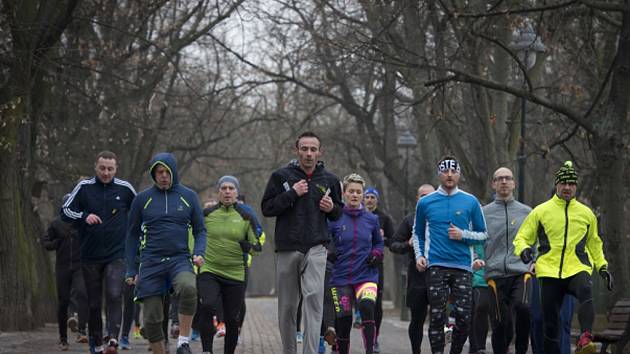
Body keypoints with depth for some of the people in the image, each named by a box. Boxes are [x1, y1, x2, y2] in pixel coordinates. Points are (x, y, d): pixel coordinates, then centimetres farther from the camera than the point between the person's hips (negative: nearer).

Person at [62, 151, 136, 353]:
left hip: (116, 255, -1)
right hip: (90, 257, 1)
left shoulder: (125, 189, 2)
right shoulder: (84, 188, 1)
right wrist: (84, 217, -18)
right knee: (94, 304, 8)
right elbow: (65, 211, 0)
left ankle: (113, 337, -26)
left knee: (114, 296, -20)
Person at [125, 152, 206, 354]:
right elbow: (133, 235, 12)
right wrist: (131, 270, 7)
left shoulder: (188, 197, 7)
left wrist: (199, 253, -8)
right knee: (152, 319, -1)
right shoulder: (143, 199, 6)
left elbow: (200, 230, 12)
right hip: (151, 263, 1)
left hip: (180, 260, -1)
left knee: (188, 288, -34)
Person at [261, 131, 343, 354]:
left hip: (316, 248, 0)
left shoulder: (329, 180, 10)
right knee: (287, 306, 7)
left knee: (314, 298, -18)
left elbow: (339, 212, 22)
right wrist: (292, 194, -11)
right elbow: (267, 208, 0)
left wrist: (332, 208, -1)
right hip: (287, 249, 0)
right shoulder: (281, 176, 4)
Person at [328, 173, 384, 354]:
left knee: (367, 308, -27)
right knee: (343, 322, 1)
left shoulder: (371, 219, 6)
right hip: (341, 277, 0)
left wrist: (377, 254, 1)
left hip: (366, 276, 0)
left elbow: (379, 243, 21)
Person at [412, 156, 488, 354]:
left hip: (462, 266, 0)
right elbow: (418, 234, 22)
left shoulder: (470, 202, 8)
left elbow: (483, 235, 13)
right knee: (437, 316, -4)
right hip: (436, 267, 0)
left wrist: (463, 235, -5)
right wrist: (419, 256, 6)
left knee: (464, 316, -5)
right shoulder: (426, 203, 10)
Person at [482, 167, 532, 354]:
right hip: (495, 273, 0)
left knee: (523, 306, -27)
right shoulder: (484, 213, 9)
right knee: (501, 324, -1)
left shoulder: (526, 212, 13)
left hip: (521, 271, 0)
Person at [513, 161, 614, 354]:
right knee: (550, 322, 0)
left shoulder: (586, 213, 14)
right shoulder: (541, 211, 7)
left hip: (578, 269, -1)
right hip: (549, 271, 1)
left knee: (585, 291, -34)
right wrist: (523, 249, -13)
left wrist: (602, 268, 17)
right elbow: (521, 238, 9)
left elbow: (594, 244, 26)